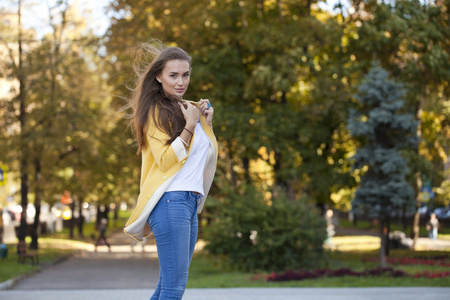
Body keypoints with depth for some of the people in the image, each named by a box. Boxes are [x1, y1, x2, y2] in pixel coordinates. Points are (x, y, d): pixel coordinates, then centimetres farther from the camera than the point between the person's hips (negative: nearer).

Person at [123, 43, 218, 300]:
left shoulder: (189, 108, 18)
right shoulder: (157, 111, -5)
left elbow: (210, 155, 22)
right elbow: (166, 160, -14)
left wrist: (207, 122, 10)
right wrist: (189, 126, -13)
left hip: (191, 200, 9)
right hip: (171, 200, -9)